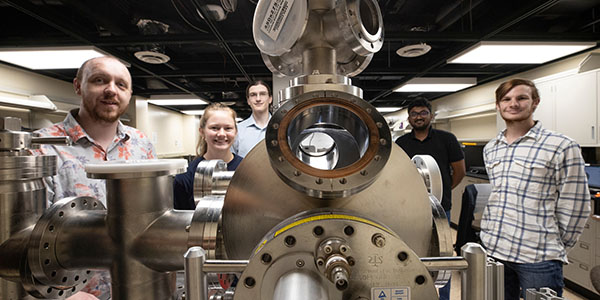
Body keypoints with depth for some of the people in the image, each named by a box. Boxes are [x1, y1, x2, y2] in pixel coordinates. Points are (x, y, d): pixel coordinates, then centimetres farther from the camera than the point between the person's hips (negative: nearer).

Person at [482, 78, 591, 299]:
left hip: (538, 257, -4)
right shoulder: (490, 149, 9)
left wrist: (556, 248, 2)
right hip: (492, 250, 5)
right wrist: (495, 235, 14)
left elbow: (574, 208, -3)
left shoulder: (561, 147, -6)